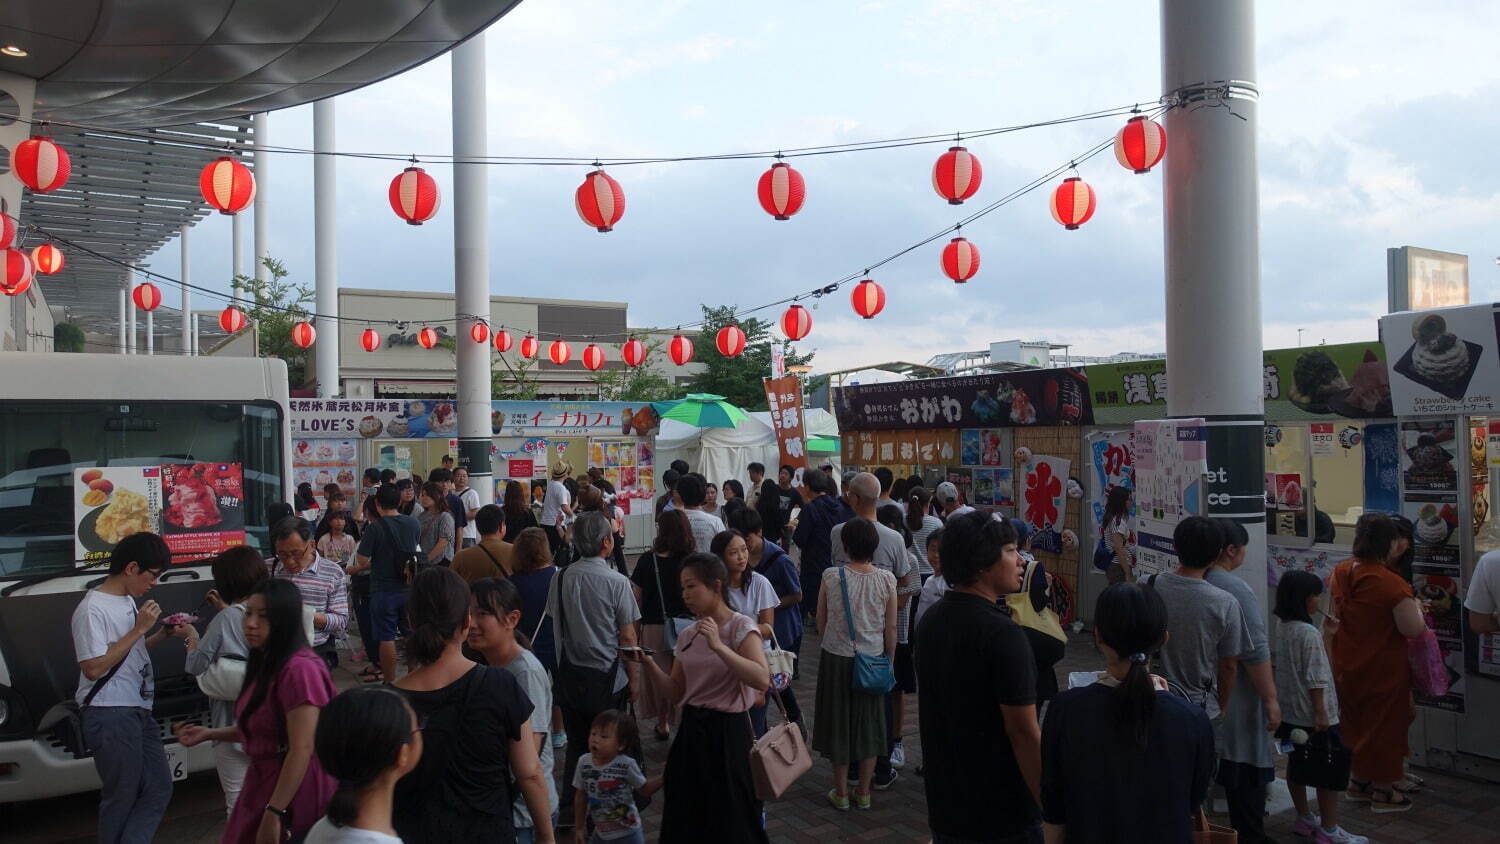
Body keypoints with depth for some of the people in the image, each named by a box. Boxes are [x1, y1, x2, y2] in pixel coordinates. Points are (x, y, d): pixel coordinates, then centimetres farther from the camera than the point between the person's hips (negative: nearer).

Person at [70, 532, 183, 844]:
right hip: (110, 716, -9)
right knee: (122, 797, 1)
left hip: (139, 712, 9)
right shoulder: (92, 609, -14)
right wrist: (139, 629, -17)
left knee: (159, 789, 6)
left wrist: (165, 633, 9)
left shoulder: (128, 601, 13)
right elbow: (93, 667, -19)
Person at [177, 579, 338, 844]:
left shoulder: (299, 669, -24)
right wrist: (209, 733, 11)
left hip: (294, 789, -9)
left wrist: (274, 812, -23)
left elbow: (301, 750, -24)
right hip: (264, 781, 9)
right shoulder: (266, 663, 9)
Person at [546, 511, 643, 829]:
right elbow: (627, 637, -10)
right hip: (609, 678, -4)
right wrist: (633, 678, 0)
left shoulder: (561, 579, -3)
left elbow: (556, 623, 8)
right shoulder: (617, 582, -14)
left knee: (576, 744, 16)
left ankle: (569, 813, 20)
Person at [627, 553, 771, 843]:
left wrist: (718, 646, -31)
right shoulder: (688, 634, 8)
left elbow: (762, 680, -25)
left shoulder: (741, 627, -10)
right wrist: (648, 664, -5)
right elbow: (677, 692, 9)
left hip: (726, 731, -6)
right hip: (690, 730, 6)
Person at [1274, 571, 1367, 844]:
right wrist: (1320, 712, -18)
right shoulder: (1310, 633, -19)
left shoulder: (1285, 629, 7)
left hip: (1290, 711, 9)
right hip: (1311, 714, -9)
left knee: (1297, 764, 16)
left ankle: (1304, 819, 27)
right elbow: (1314, 678, -20)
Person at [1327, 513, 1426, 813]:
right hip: (1383, 671, -7)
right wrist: (1416, 605, -5)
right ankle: (1384, 792, 22)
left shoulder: (1340, 573, -4)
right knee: (1384, 725, 9)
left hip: (1347, 667, 7)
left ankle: (1358, 781, 36)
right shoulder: (1392, 585, -26)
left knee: (1355, 721, 21)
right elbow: (1413, 629, -26)